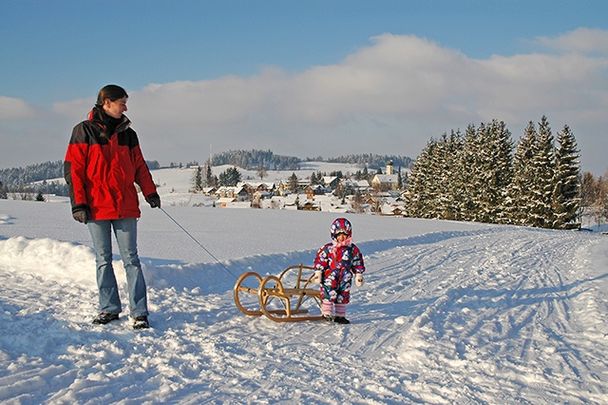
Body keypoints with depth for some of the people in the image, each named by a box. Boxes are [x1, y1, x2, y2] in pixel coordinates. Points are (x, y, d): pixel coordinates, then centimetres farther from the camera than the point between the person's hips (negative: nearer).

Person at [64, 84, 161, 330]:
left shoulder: (127, 133, 11)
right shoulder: (84, 131, 0)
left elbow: (139, 166, 17)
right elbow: (73, 169, -3)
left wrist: (150, 192, 7)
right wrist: (78, 203, -8)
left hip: (125, 207, 2)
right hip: (96, 207, -2)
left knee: (131, 259, -1)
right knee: (103, 260, 8)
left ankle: (139, 312, 1)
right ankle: (109, 308, 18)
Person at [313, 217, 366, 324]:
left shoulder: (353, 249, 1)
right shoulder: (328, 248, -8)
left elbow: (358, 263, 10)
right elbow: (320, 260, -4)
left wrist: (359, 275, 10)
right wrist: (318, 273, -5)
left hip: (345, 279, 3)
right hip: (329, 279, -3)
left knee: (343, 297, 9)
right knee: (328, 294, -6)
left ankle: (340, 315, 20)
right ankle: (327, 313, 7)